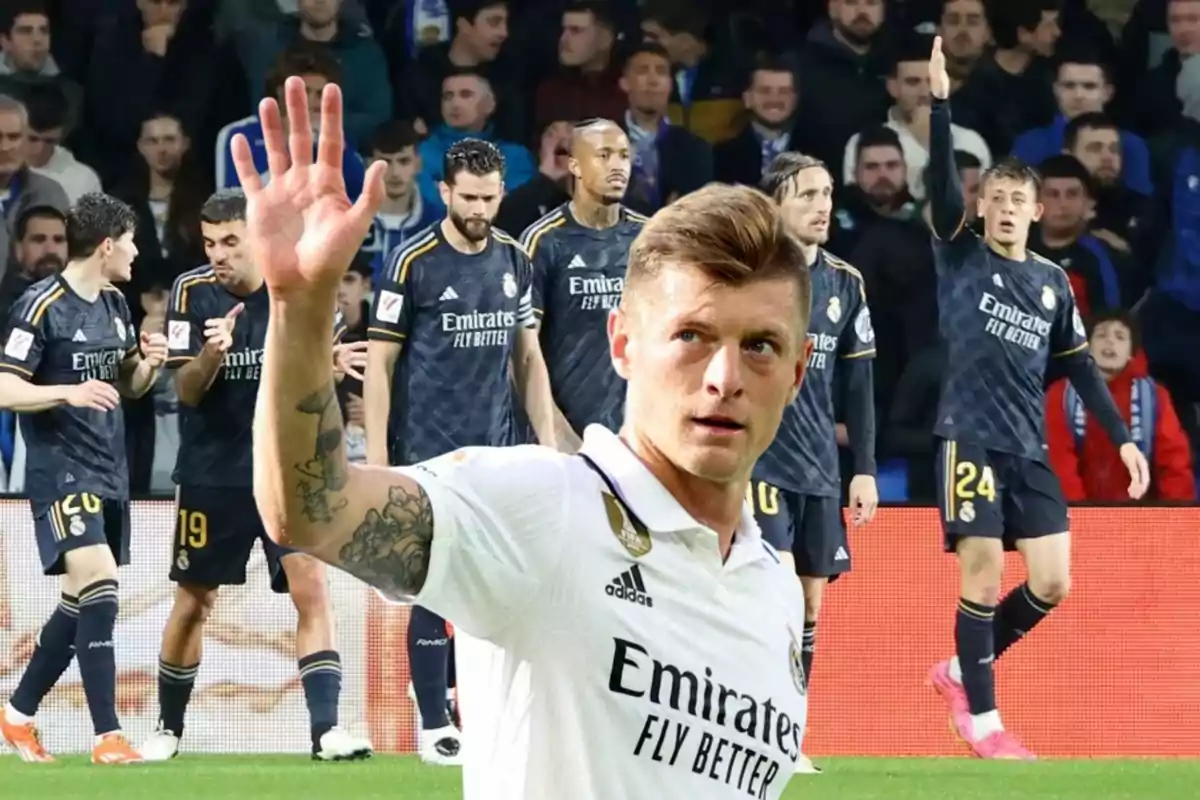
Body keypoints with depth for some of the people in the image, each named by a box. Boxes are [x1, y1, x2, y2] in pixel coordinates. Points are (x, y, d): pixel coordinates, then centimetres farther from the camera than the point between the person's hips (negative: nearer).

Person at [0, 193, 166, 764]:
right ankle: (108, 738, -23)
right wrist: (69, 392, -28)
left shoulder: (114, 304, 12)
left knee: (82, 601, 11)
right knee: (98, 580, -22)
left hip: (109, 473, 9)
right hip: (61, 471, -9)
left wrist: (149, 363, 0)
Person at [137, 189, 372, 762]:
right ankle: (169, 728, 25)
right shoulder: (191, 291, -8)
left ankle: (326, 729, -16)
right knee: (193, 603, 8)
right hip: (212, 473, 0)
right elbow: (186, 391, -11)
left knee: (312, 590, -13)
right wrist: (210, 354, -30)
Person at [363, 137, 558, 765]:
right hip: (429, 455, -4)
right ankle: (434, 728, 6)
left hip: (500, 453, 4)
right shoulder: (412, 263, -7)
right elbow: (379, 363, -6)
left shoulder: (515, 261, 8)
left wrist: (549, 442, 8)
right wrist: (376, 459, -10)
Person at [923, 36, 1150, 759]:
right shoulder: (962, 257, 0)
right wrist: (940, 102, -26)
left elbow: (1080, 366, 16)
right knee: (983, 577, -8)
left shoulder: (1054, 281, 12)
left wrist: (1123, 437, 9)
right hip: (972, 440, -5)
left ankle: (961, 671, 19)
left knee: (1052, 585, -1)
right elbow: (941, 184, -14)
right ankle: (982, 719, 1)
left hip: (1031, 449, 5)